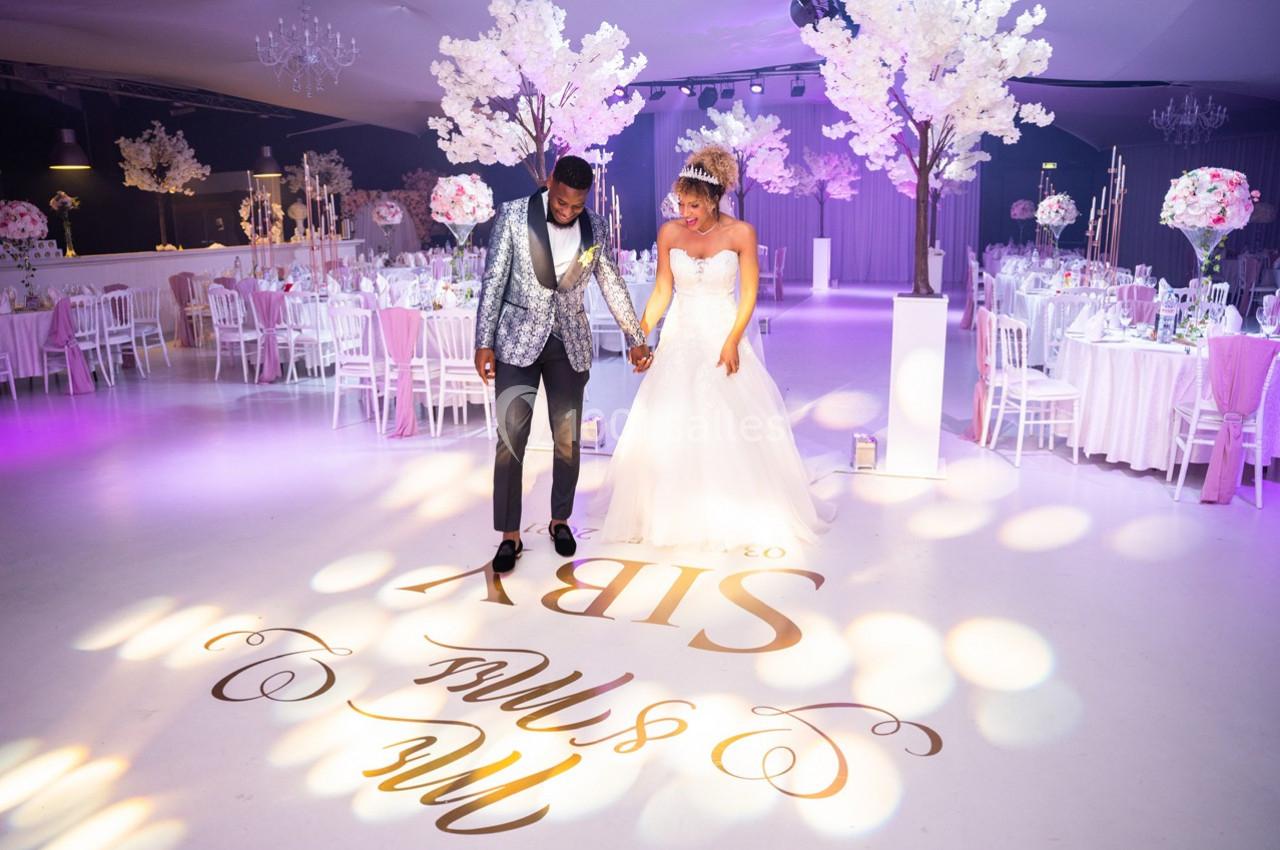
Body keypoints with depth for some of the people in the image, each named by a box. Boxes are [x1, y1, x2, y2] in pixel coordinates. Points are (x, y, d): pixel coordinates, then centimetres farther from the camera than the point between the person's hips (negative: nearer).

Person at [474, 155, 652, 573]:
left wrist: (635, 338, 6)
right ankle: (510, 535, 4)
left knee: (567, 440, 7)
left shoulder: (596, 228, 1)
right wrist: (484, 343, -10)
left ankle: (560, 520, 26)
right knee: (510, 439, -6)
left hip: (570, 344, 3)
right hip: (518, 341, -2)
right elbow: (493, 281, -6)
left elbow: (612, 285, 9)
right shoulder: (513, 215, -6)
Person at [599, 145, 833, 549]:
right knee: (668, 427, 2)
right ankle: (672, 514, 19)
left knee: (733, 428, 0)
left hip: (722, 337, -2)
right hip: (679, 338, 2)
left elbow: (749, 294, -6)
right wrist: (641, 334, -10)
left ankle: (741, 515, 18)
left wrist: (733, 341, -15)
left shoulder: (741, 233, -9)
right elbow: (662, 291, 0)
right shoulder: (669, 232, -3)